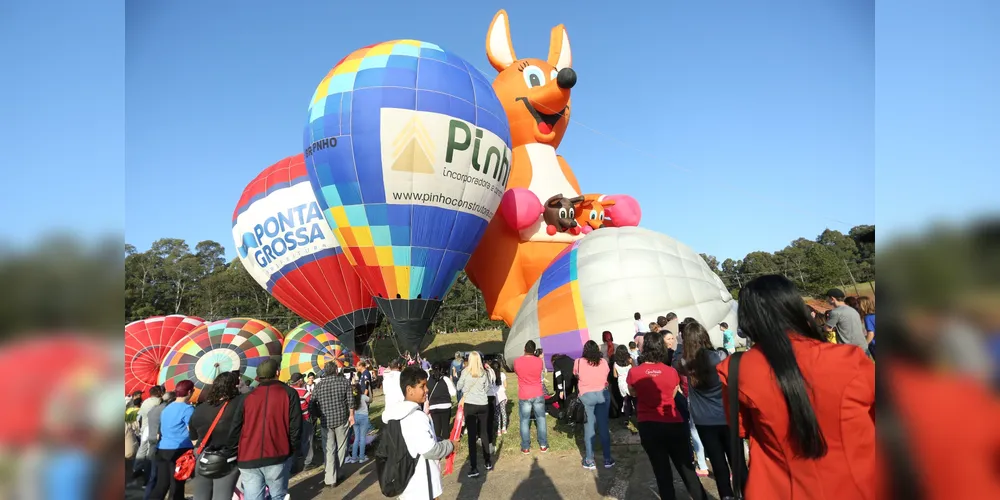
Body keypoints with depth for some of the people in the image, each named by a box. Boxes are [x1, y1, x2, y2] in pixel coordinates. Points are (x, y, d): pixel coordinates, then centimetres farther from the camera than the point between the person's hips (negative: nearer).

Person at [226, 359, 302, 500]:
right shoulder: (289, 393, -1)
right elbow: (295, 426, -5)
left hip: (248, 459, 2)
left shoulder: (246, 397, 6)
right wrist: (294, 450, 8)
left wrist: (234, 454, 19)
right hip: (278, 457, -2)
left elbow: (234, 429, 5)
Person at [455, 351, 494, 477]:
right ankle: (488, 462, 26)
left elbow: (458, 387, 6)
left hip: (470, 405, -2)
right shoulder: (485, 373, 0)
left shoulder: (465, 372, -5)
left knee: (472, 435, 0)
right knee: (484, 432, 15)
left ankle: (473, 468, -1)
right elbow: (487, 389, 10)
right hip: (483, 405, 3)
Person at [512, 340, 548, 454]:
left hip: (524, 396, -1)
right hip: (538, 395, 1)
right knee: (541, 419, 12)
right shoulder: (539, 361, -7)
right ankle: (543, 445, 19)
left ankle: (526, 447, 12)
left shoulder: (517, 361, -9)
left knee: (524, 421, 7)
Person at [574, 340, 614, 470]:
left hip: (586, 396, -2)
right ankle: (607, 459, 17)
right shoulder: (603, 361, 1)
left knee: (589, 428, 5)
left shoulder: (579, 362, -5)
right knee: (603, 427, 9)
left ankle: (590, 461, 11)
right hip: (603, 394, 2)